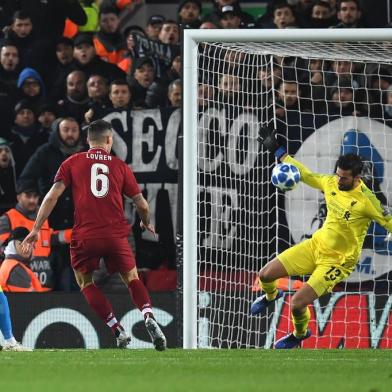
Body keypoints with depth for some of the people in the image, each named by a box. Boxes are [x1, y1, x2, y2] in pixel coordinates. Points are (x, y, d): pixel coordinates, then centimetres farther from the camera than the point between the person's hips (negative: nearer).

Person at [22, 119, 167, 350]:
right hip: (116, 235, 1)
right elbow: (142, 204, 12)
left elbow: (52, 196, -1)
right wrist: (147, 224, 33)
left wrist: (36, 229, 2)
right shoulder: (120, 166, 11)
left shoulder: (72, 163, 8)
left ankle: (118, 330, 2)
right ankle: (149, 317, -11)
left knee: (86, 283, 16)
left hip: (85, 236, -1)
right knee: (132, 278, 16)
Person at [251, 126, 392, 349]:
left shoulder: (366, 200, -23)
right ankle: (271, 296, 43)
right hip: (316, 245, 6)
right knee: (266, 275, 3)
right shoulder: (330, 182, -5)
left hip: (338, 261, -6)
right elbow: (305, 174, 11)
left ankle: (300, 334, 22)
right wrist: (277, 151, 12)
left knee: (297, 304, -15)